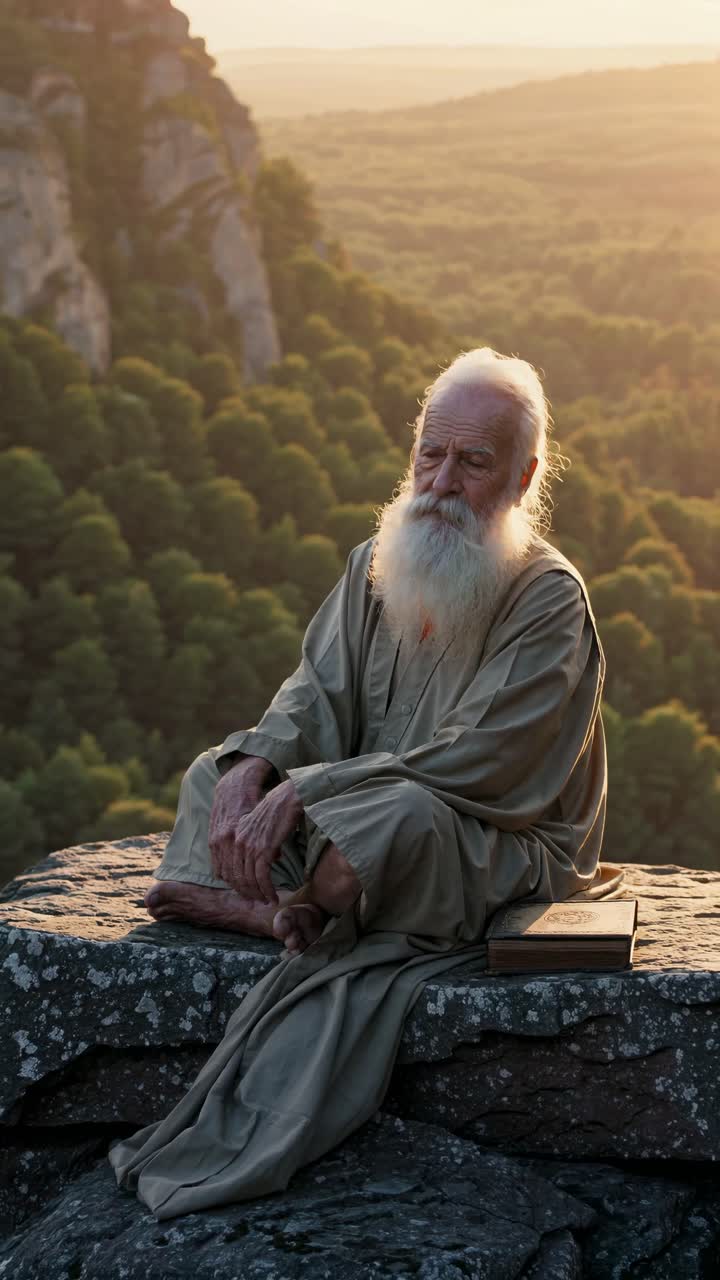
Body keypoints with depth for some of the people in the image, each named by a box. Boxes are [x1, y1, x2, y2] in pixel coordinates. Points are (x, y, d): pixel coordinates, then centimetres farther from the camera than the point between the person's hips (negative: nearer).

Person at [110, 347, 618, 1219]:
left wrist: (305, 790, -28)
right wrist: (254, 765, -22)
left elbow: (474, 762, -22)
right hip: (363, 832, 8)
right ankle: (294, 913, -30)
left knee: (401, 814, -39)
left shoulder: (549, 600, -13)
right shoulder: (376, 565, 8)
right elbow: (320, 694, 2)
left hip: (502, 853, -7)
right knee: (213, 776, -5)